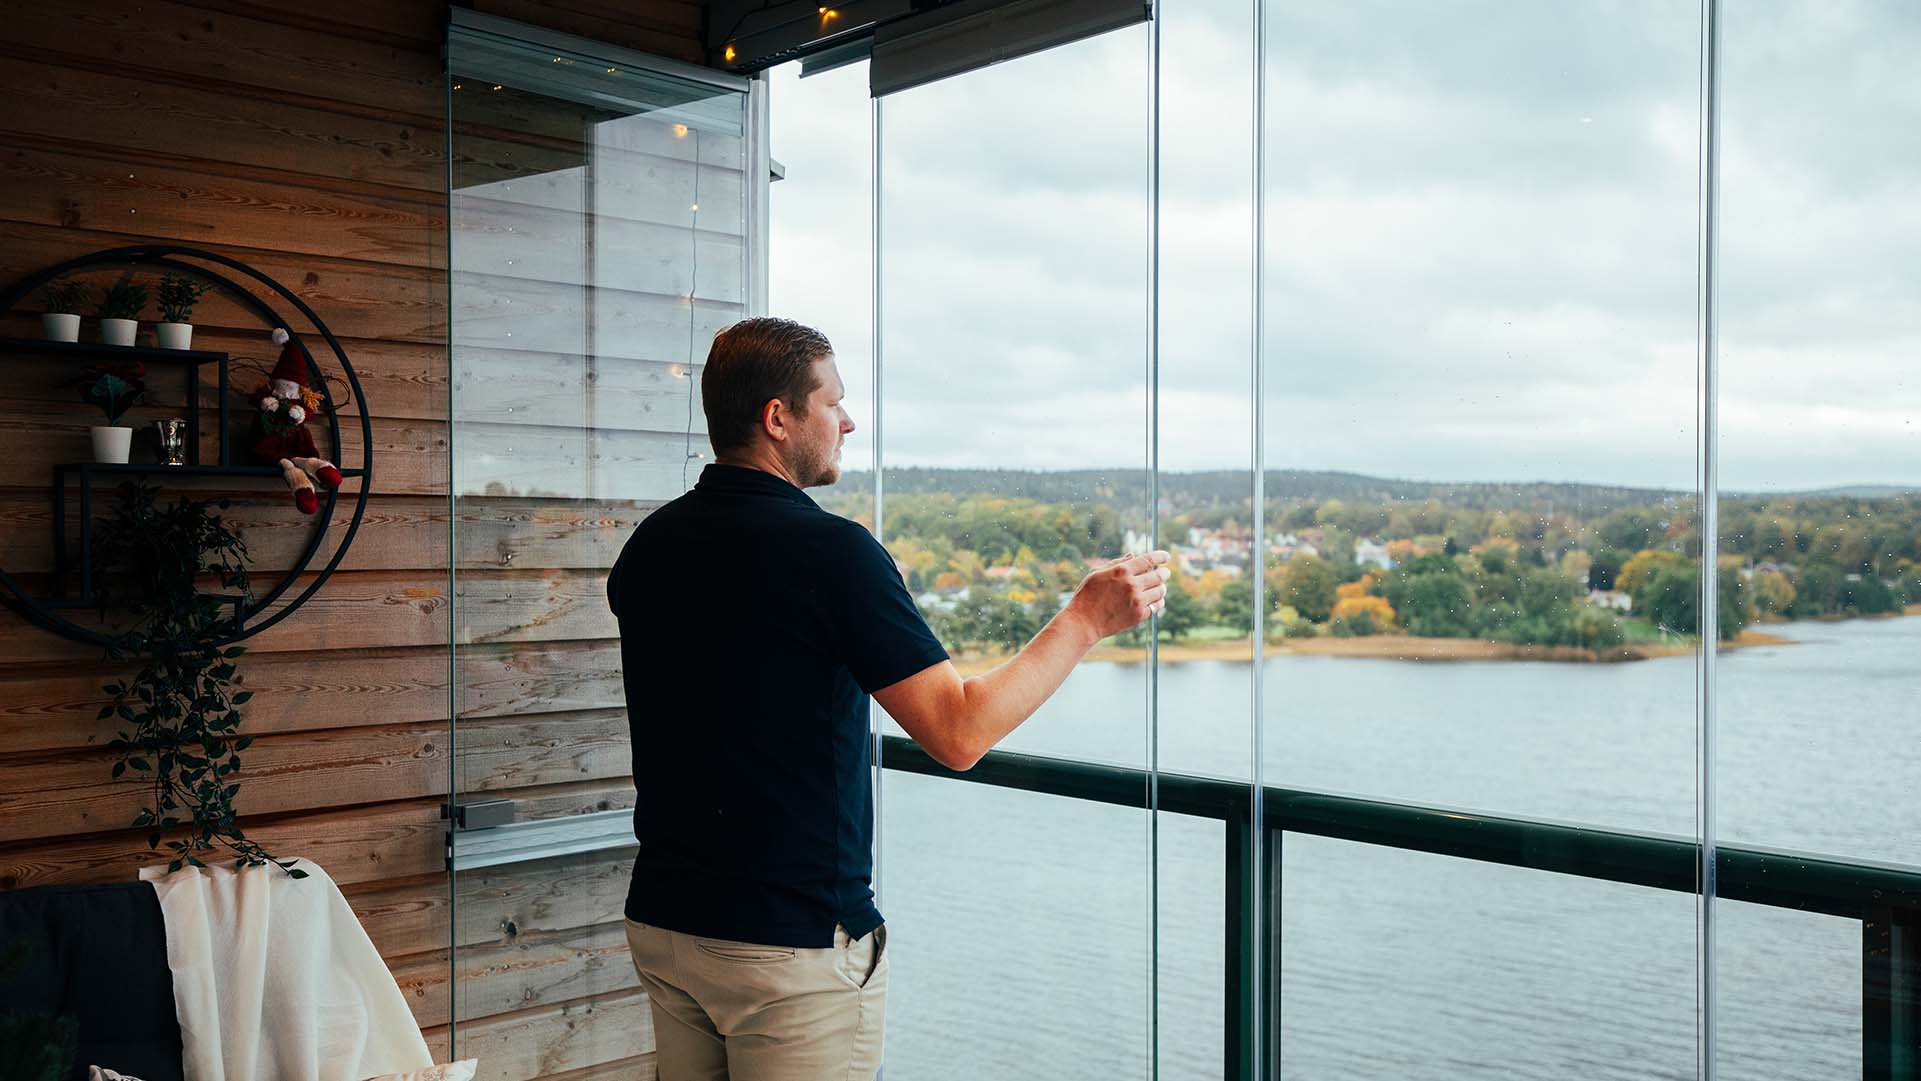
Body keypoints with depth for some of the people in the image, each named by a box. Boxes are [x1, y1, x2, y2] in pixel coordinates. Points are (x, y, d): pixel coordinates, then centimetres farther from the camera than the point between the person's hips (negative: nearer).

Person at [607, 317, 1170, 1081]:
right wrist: (1088, 617, -12)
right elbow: (959, 735, -21)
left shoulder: (649, 544, 4)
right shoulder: (829, 549, -18)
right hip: (791, 943, -7)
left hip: (662, 918, 7)